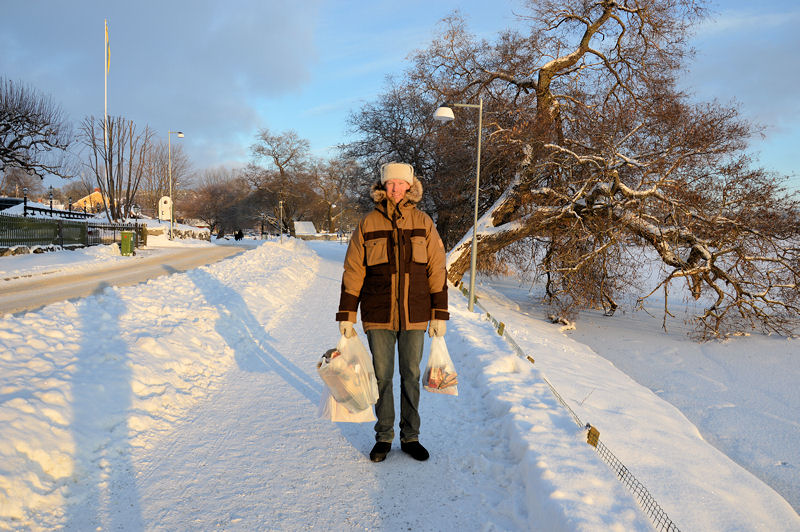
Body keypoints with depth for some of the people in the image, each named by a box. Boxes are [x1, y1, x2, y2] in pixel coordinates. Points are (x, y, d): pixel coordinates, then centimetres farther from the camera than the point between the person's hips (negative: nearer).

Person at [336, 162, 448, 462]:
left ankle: (410, 437, 27)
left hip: (415, 316, 1)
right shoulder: (368, 224, 0)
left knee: (411, 377, 11)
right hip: (378, 316, 0)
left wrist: (440, 314, 0)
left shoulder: (424, 223, 2)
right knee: (382, 377, 9)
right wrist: (346, 316, -2)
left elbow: (437, 271, 3)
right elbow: (353, 272, 1)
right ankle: (383, 437, 26)